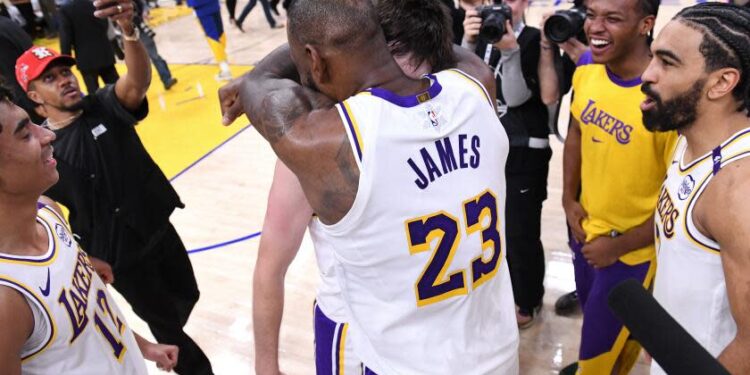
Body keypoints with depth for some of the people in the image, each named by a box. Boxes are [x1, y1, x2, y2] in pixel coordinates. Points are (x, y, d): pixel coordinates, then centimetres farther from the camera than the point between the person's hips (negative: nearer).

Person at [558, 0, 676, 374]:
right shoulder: (587, 67, -9)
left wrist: (618, 245, -14)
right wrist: (569, 198, 0)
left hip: (632, 249, -6)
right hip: (585, 228, 6)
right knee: (594, 316, 31)